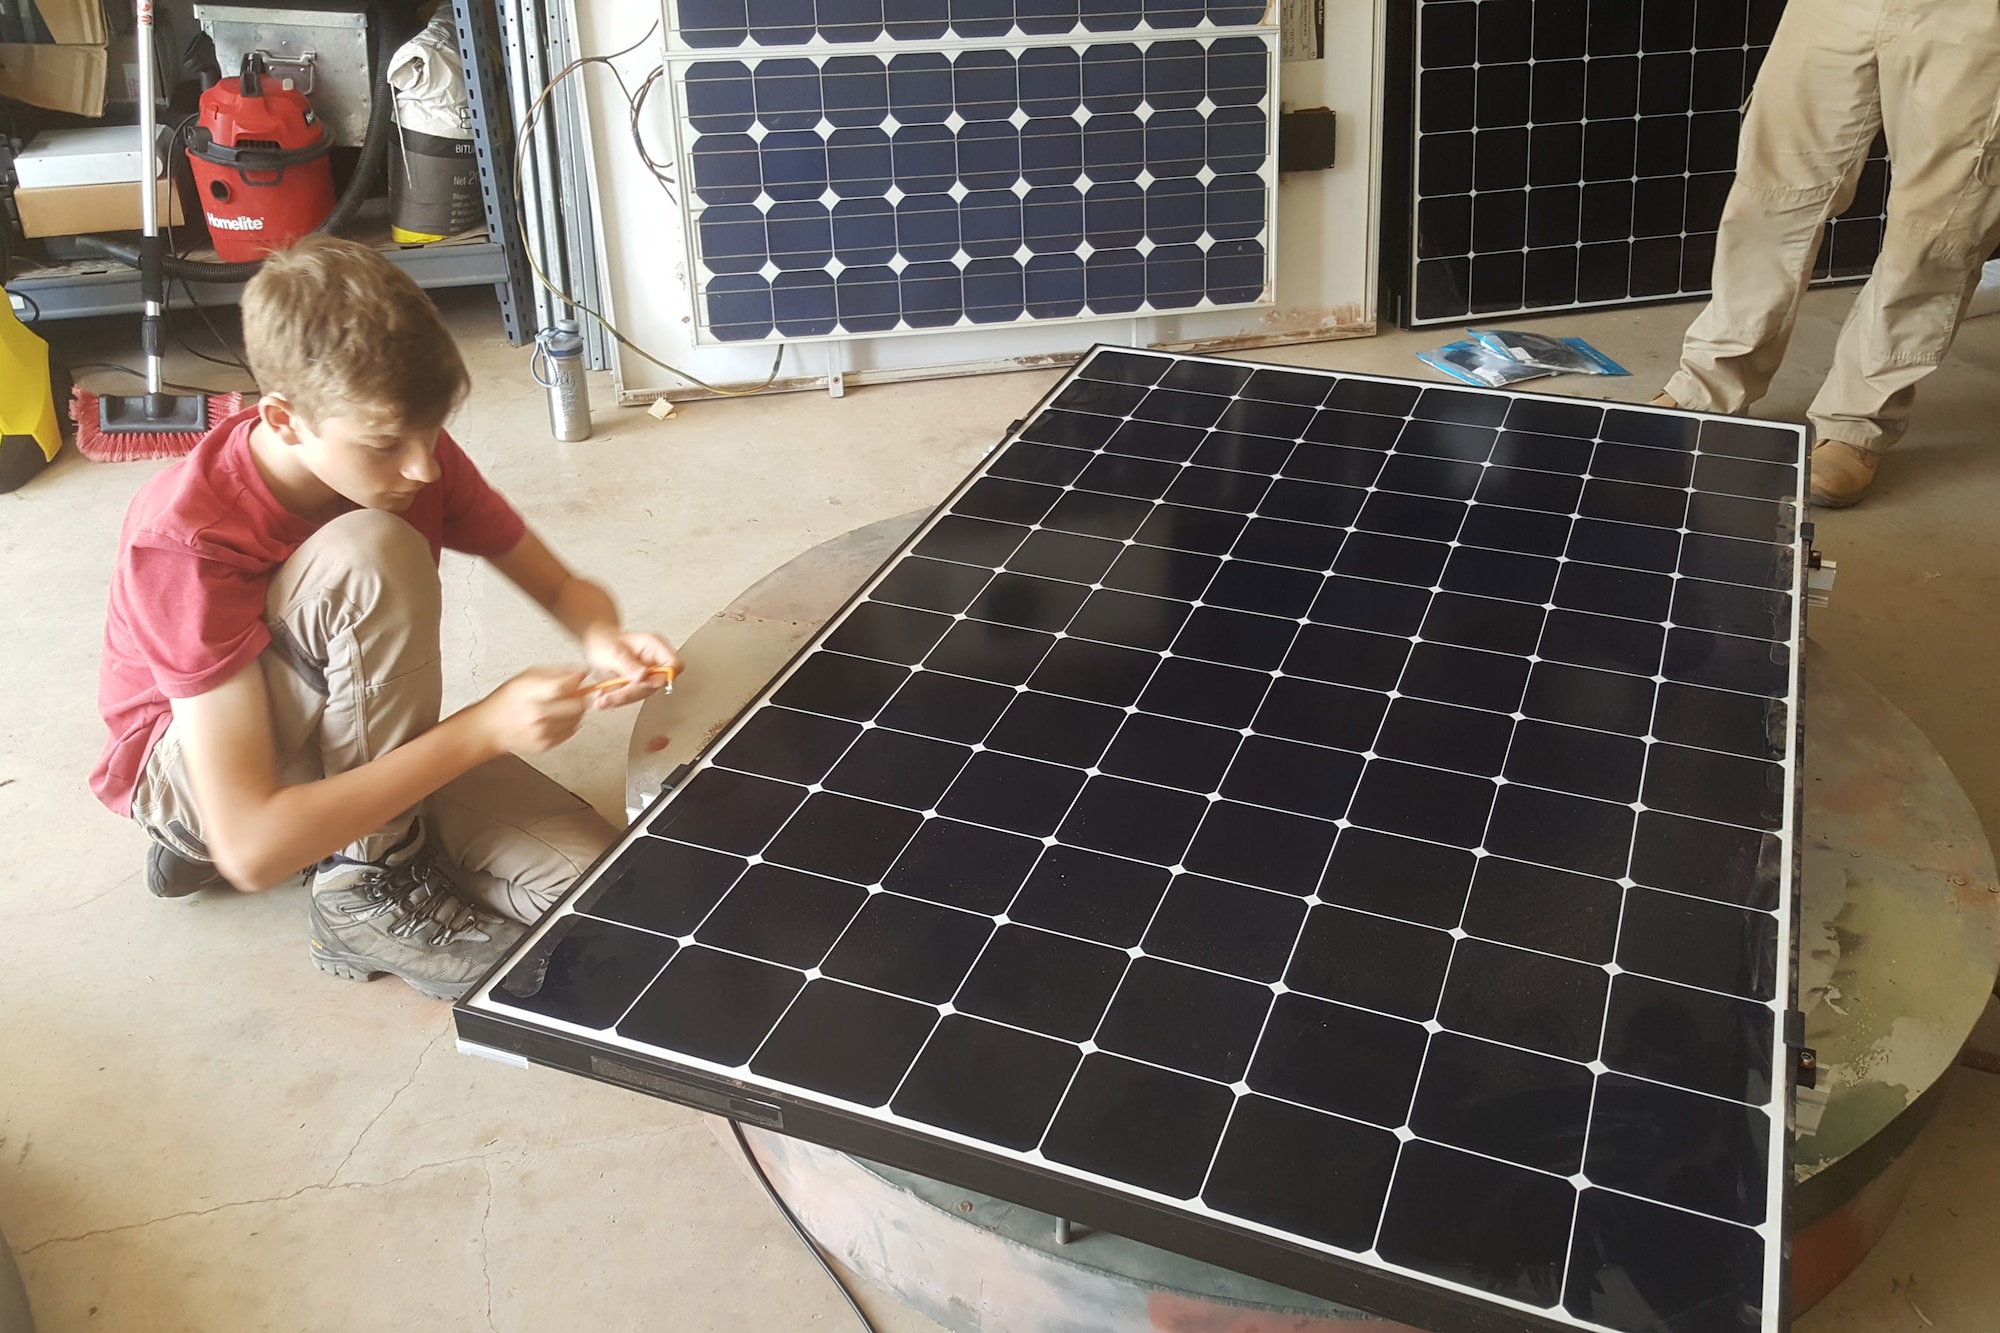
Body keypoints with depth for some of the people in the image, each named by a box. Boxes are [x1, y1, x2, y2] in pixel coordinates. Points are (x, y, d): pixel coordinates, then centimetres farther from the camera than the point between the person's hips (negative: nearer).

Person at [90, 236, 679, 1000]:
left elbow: (562, 587, -4)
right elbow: (251, 852, -37)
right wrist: (484, 728, -41)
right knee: (373, 557, -35)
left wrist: (604, 642, -29)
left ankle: (347, 830, 4)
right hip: (190, 763, -5)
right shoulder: (186, 540, -32)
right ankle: (366, 888, -18)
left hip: (358, 741, 5)